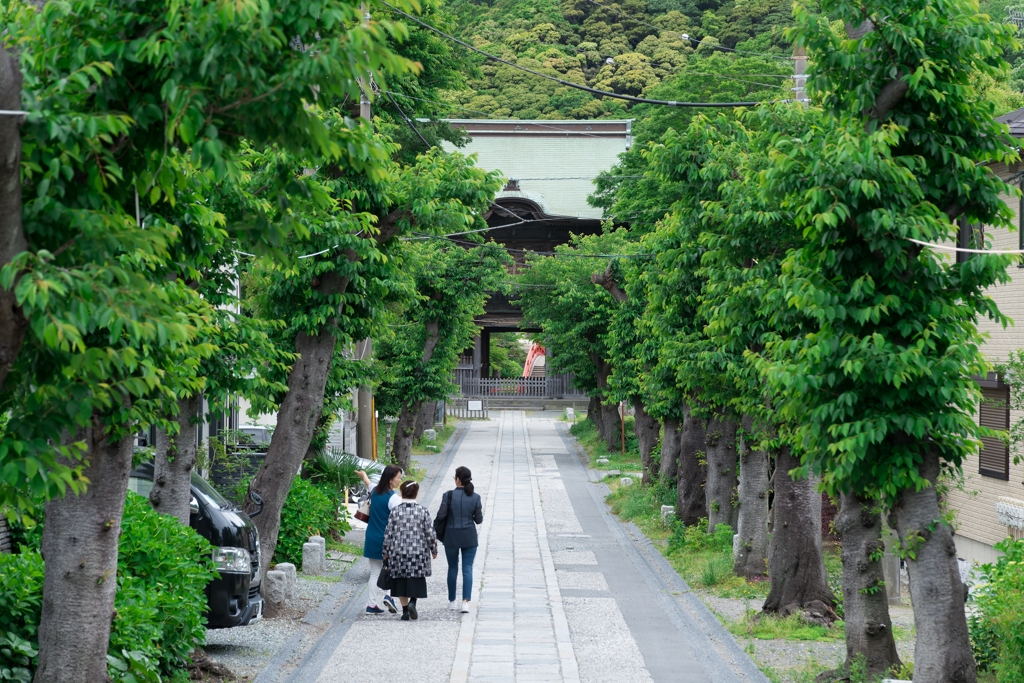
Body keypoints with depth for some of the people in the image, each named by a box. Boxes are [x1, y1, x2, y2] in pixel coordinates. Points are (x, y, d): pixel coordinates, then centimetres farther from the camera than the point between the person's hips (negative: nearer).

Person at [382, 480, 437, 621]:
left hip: (398, 553, 1)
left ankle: (405, 611, 8)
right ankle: (412, 602, -9)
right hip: (419, 552, 0)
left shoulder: (395, 512, -4)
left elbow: (388, 535, -1)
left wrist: (386, 553, 10)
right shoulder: (423, 511, -5)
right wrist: (434, 550, 10)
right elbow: (430, 534, -4)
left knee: (401, 582, 10)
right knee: (416, 581, 13)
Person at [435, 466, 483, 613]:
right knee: (467, 568, 2)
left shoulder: (448, 496, -11)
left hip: (451, 536, 0)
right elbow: (479, 519, -1)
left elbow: (441, 516, -11)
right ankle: (466, 601, -10)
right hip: (469, 537, 0)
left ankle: (452, 601, 21)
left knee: (452, 568, 13)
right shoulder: (475, 497, -5)